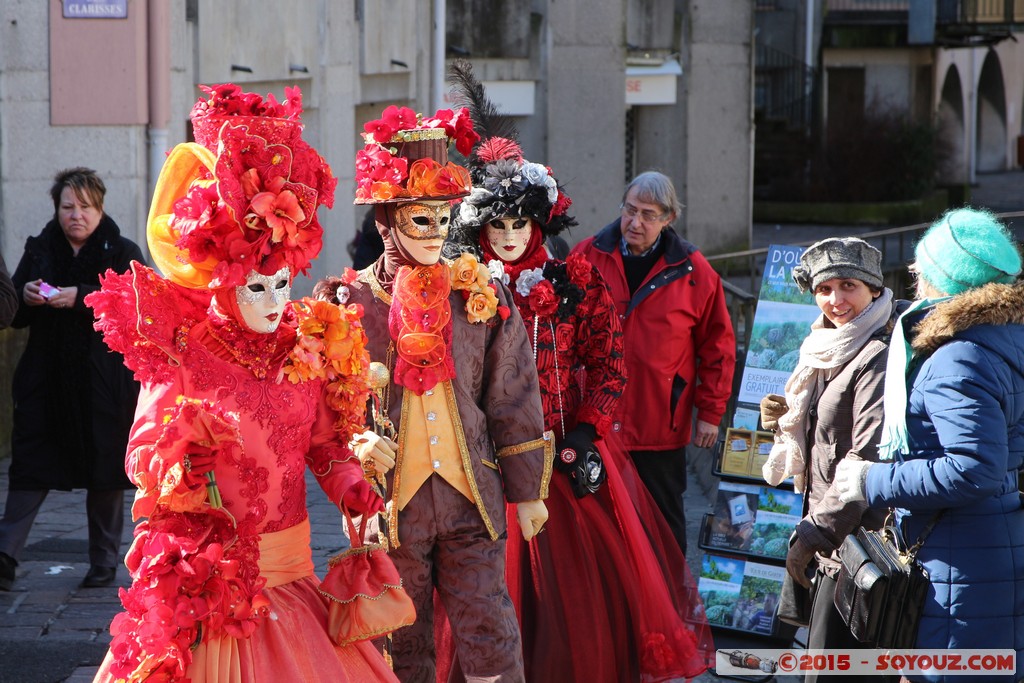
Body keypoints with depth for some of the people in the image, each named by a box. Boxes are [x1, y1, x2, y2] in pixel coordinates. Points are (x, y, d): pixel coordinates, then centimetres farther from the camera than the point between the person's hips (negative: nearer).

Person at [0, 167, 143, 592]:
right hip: (47, 381, 2)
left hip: (105, 381, -2)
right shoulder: (39, 251, 11)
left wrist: (82, 299, -23)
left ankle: (104, 562, 15)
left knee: (104, 475, 4)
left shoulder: (124, 254, 2)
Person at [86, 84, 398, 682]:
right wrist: (182, 447, -28)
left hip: (289, 562, 4)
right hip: (212, 578, -4)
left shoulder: (309, 348, 4)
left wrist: (359, 498, -9)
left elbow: (327, 446, 9)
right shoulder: (180, 357, -8)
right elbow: (141, 461, -8)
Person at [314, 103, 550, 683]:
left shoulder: (480, 292, 4)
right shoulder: (349, 302, -3)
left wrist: (528, 489, 8)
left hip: (471, 499, 1)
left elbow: (513, 398, 7)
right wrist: (358, 444, -21)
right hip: (392, 499, -1)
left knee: (489, 636, 0)